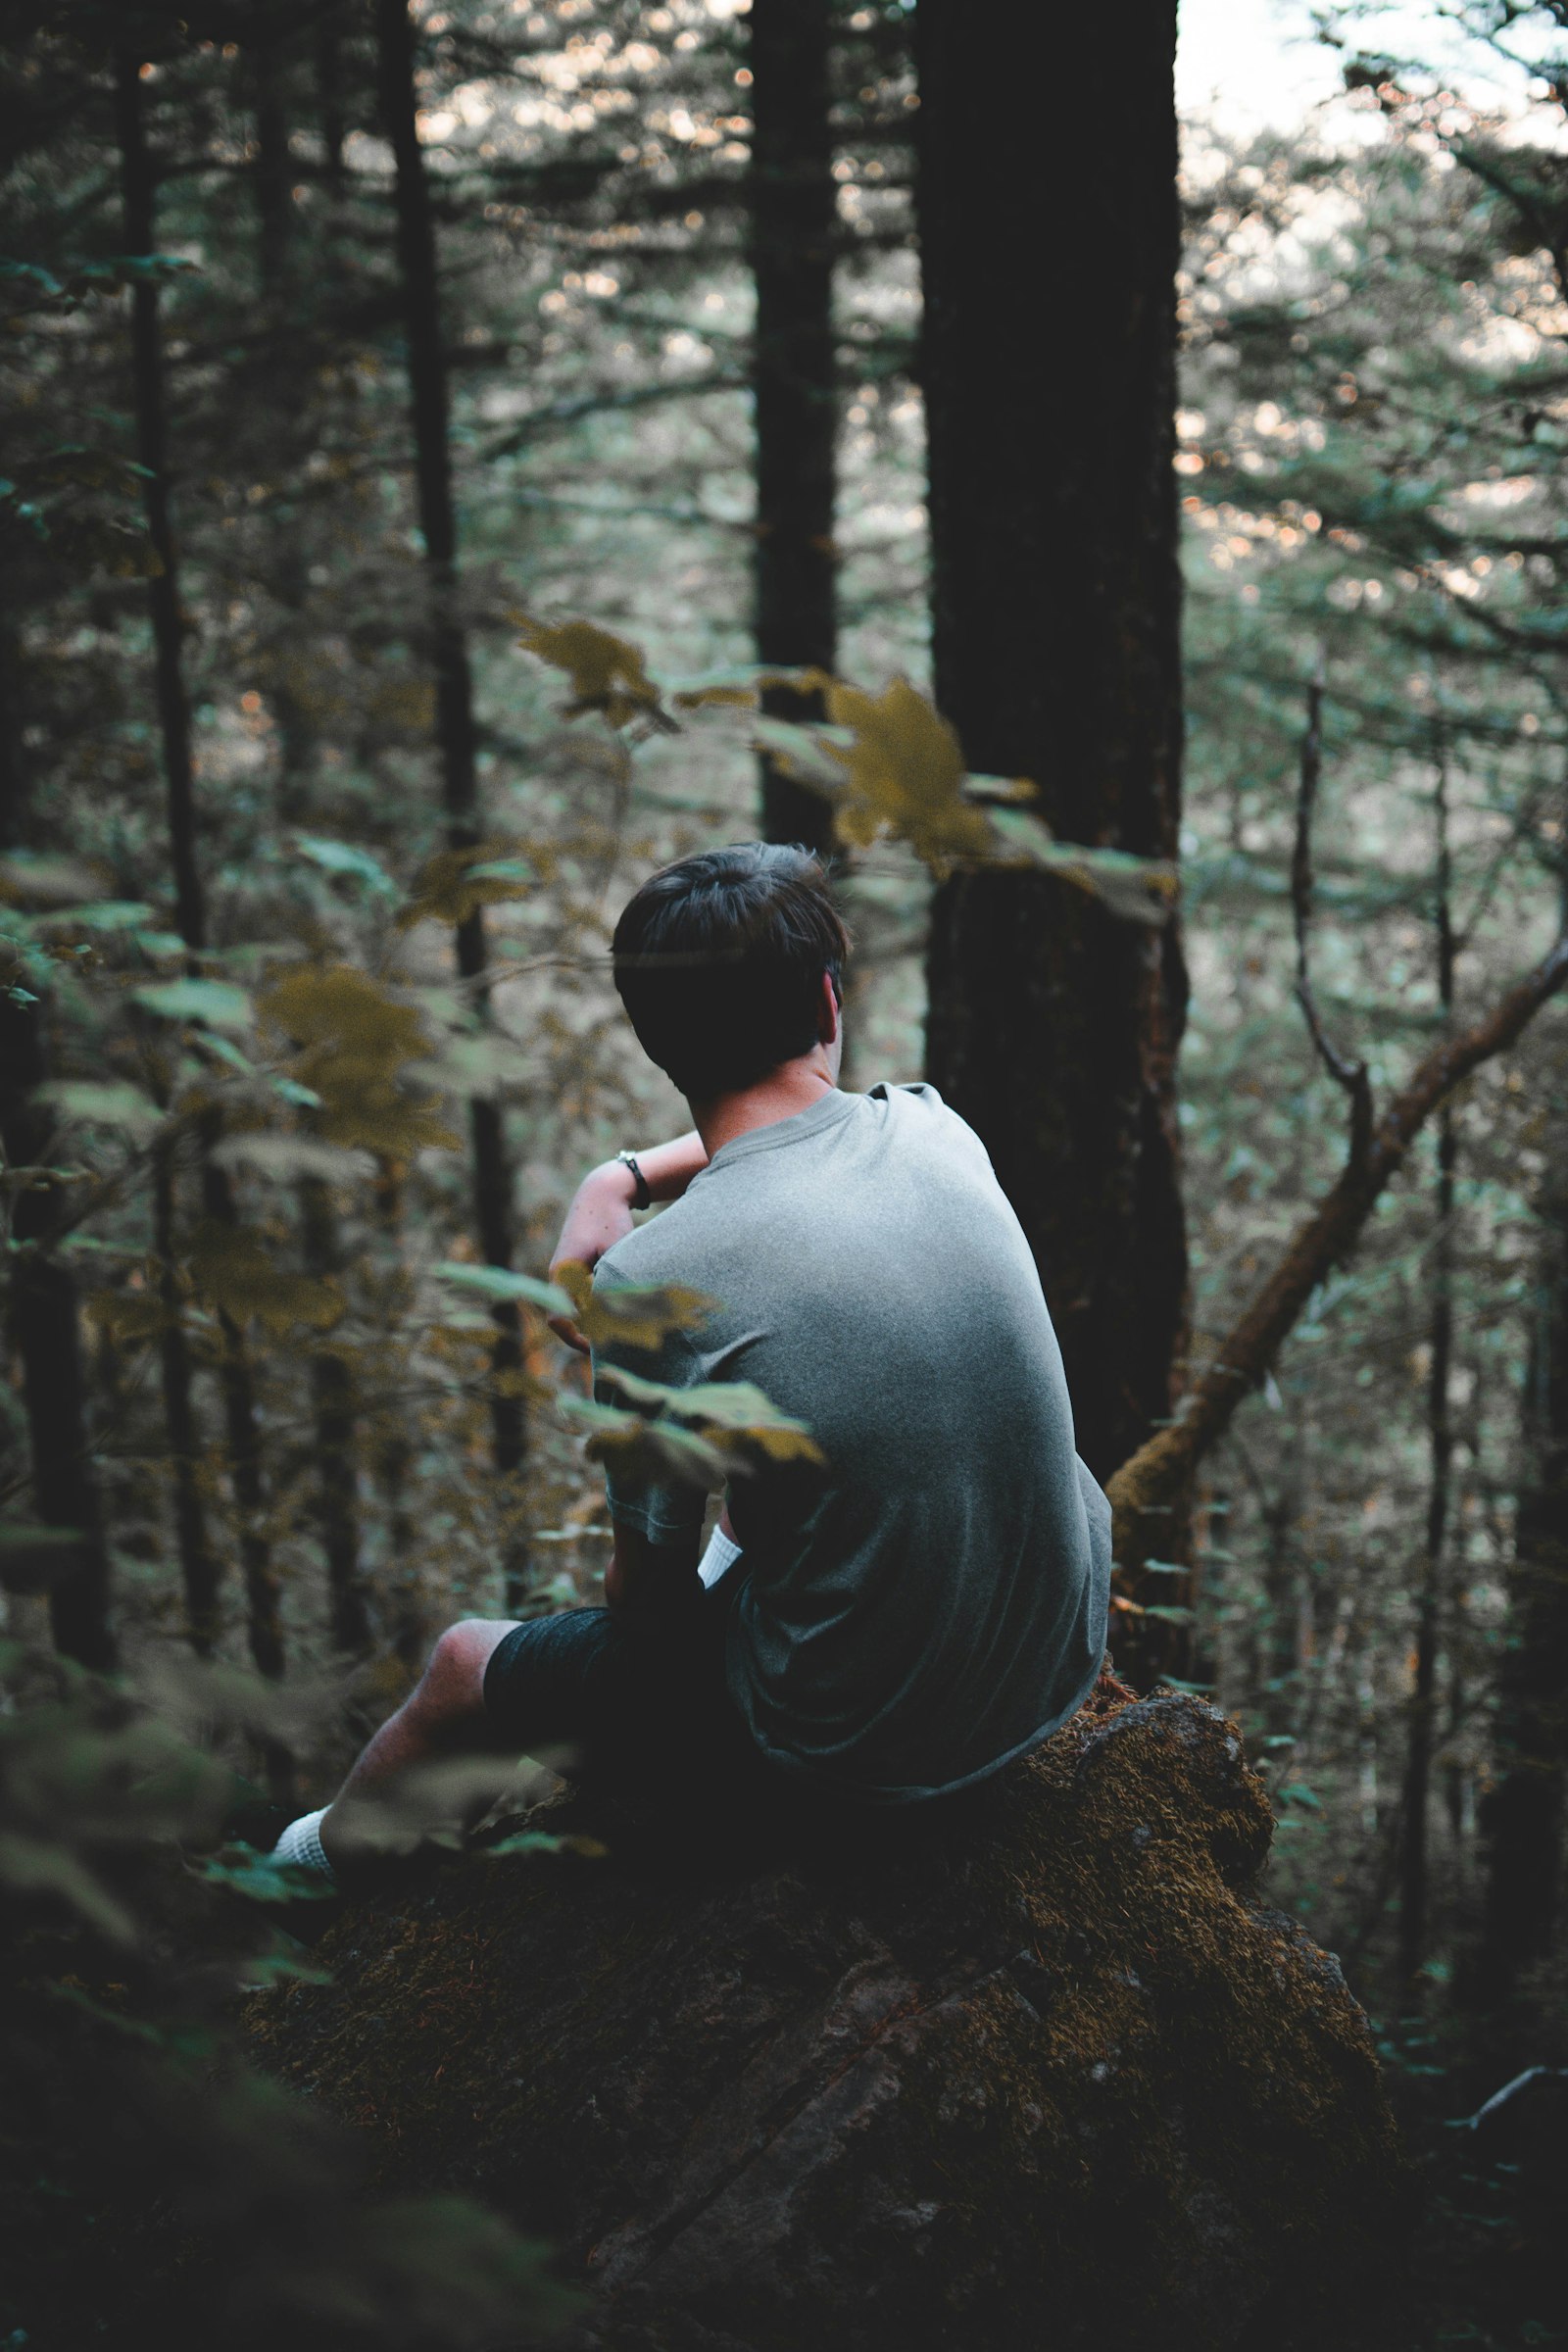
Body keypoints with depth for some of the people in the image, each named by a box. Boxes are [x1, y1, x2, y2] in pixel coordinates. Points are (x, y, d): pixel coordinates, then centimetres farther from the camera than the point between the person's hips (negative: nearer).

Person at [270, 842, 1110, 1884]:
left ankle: (324, 1857, 51)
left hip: (863, 1745, -5)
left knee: (464, 1664, 20)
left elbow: (650, 1590, -9)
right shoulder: (933, 1130, -7)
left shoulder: (650, 1284, -23)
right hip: (1062, 1665, 5)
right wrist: (625, 1174, 9)